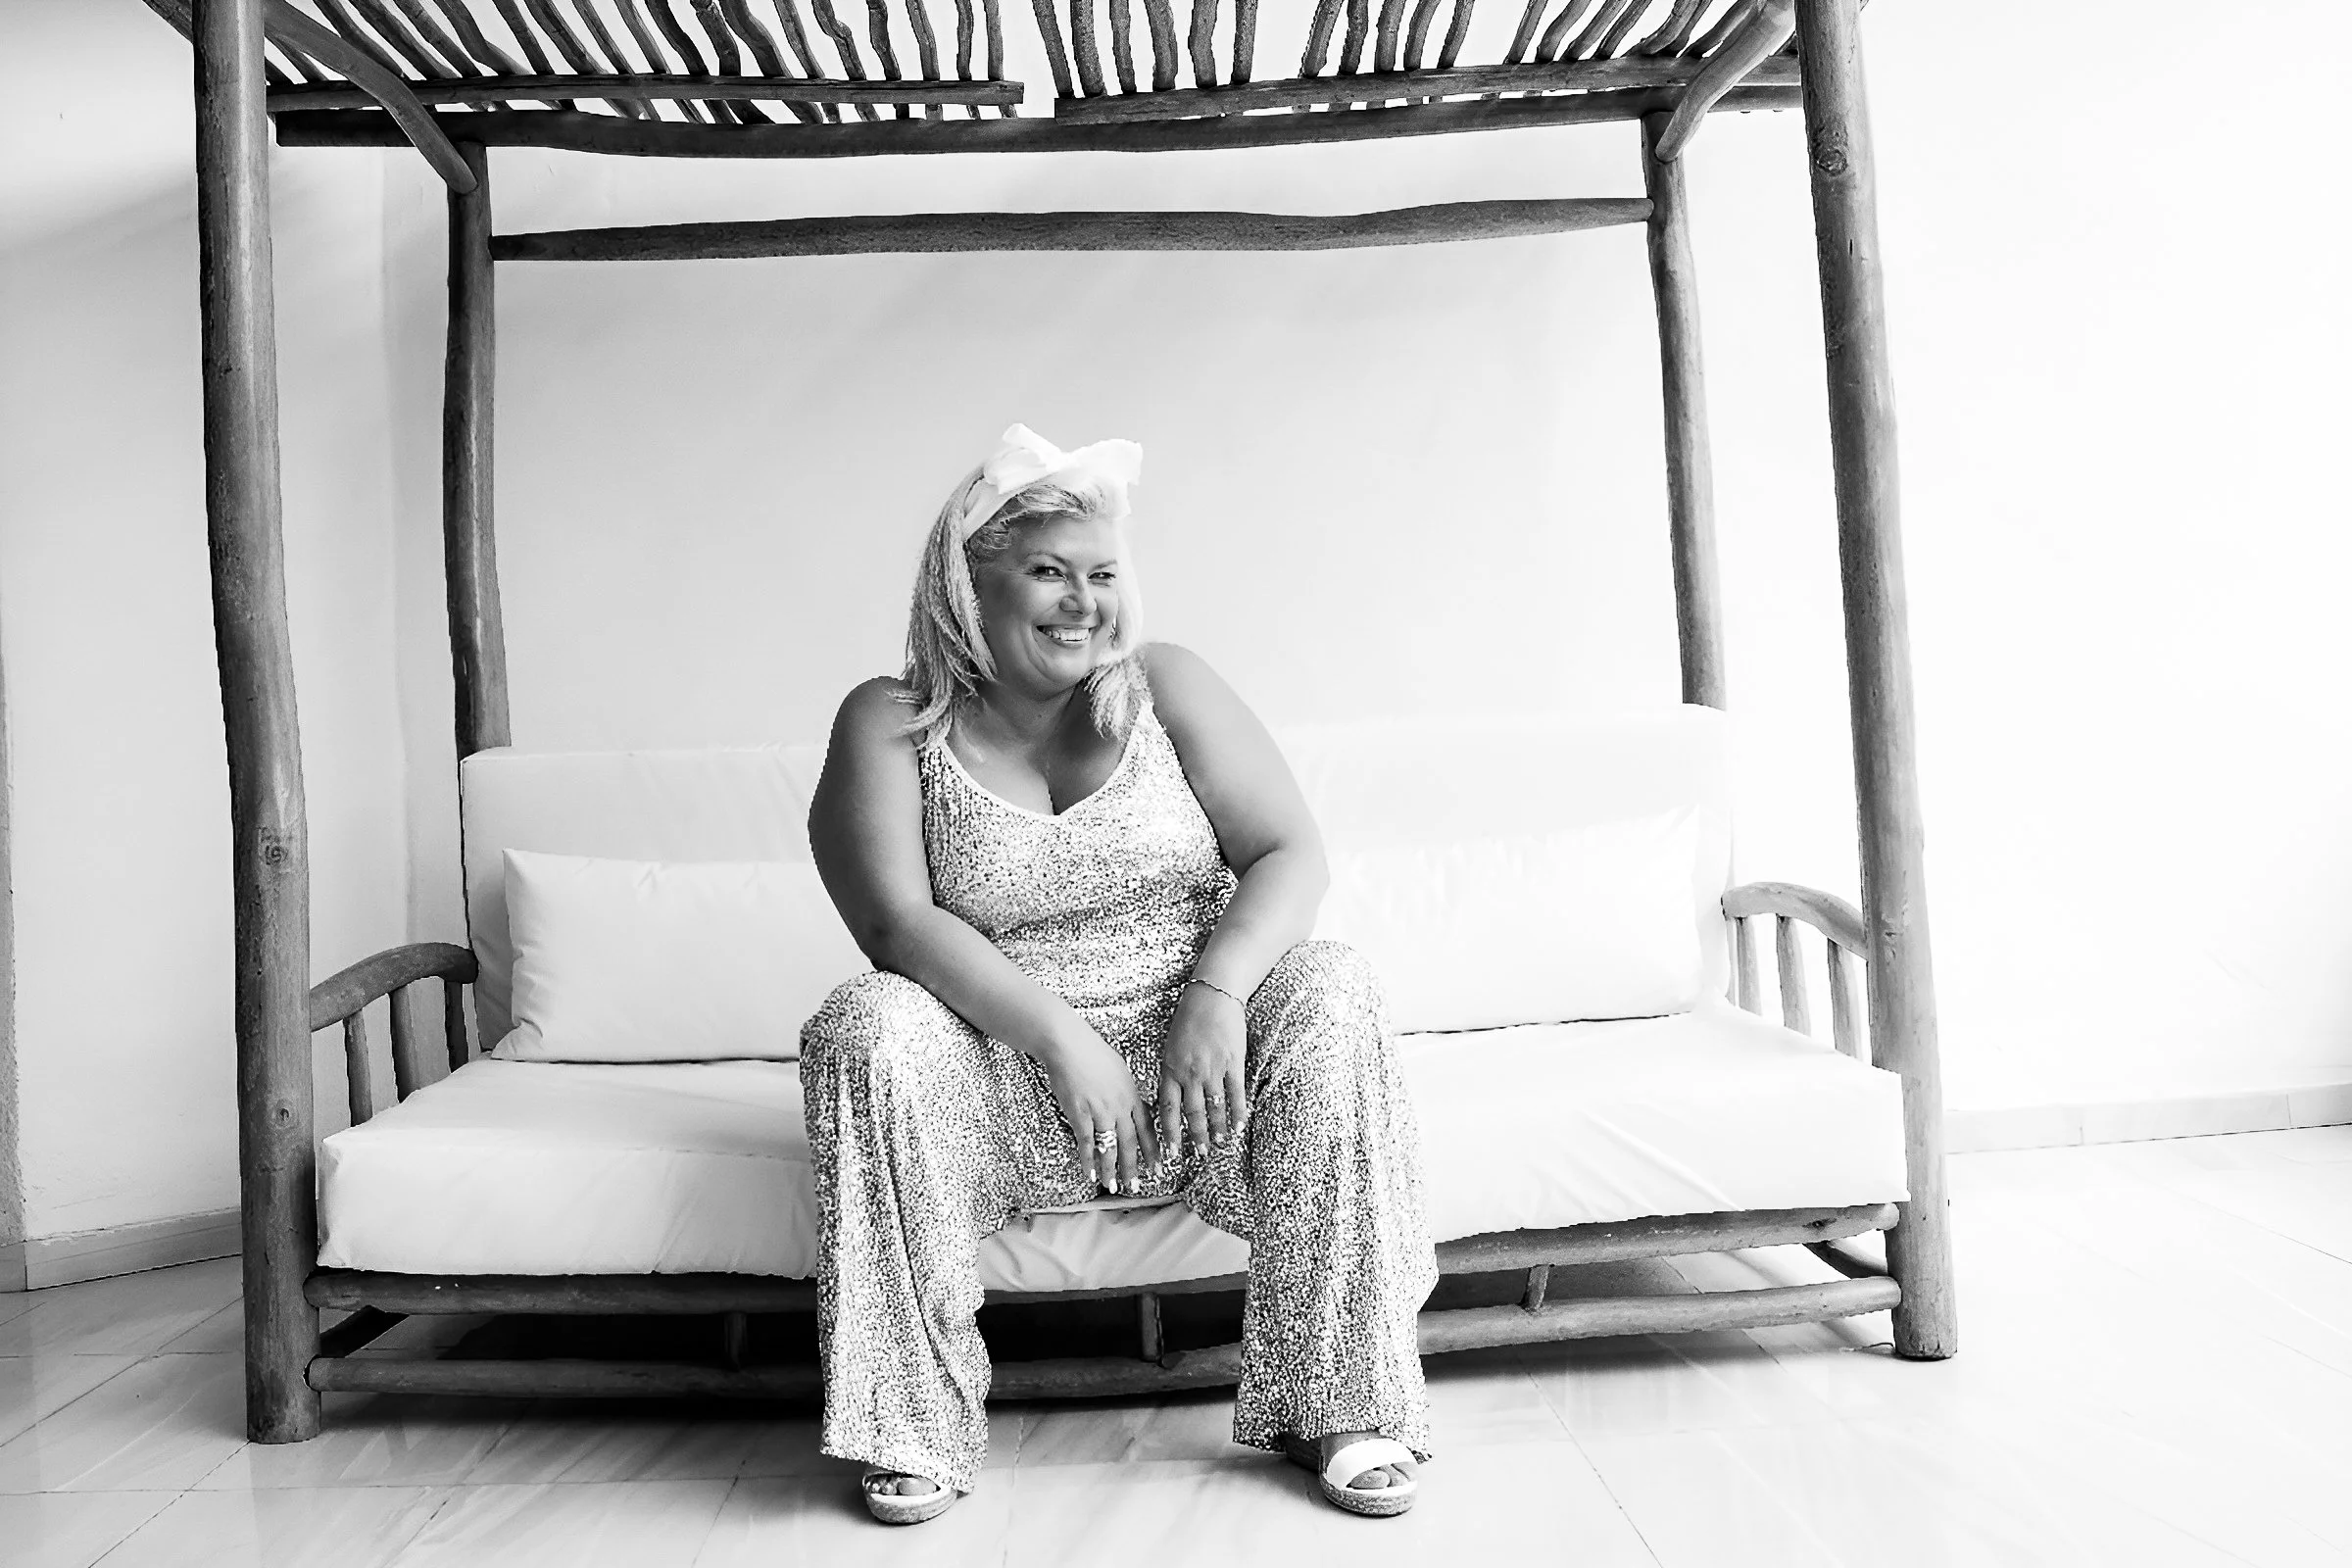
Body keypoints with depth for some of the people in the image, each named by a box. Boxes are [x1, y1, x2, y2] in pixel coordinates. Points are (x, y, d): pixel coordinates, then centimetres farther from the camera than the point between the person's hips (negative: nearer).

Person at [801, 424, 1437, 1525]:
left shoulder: (1163, 688, 4)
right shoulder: (891, 725, 0)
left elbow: (1290, 853, -2)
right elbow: (897, 923, -13)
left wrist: (1217, 994, -20)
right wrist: (1062, 1039, -25)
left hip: (1192, 1047, 1)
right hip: (1006, 1070, -1)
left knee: (1331, 1005, -26)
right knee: (866, 1032, -29)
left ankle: (1343, 1406, -15)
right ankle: (913, 1427, -16)